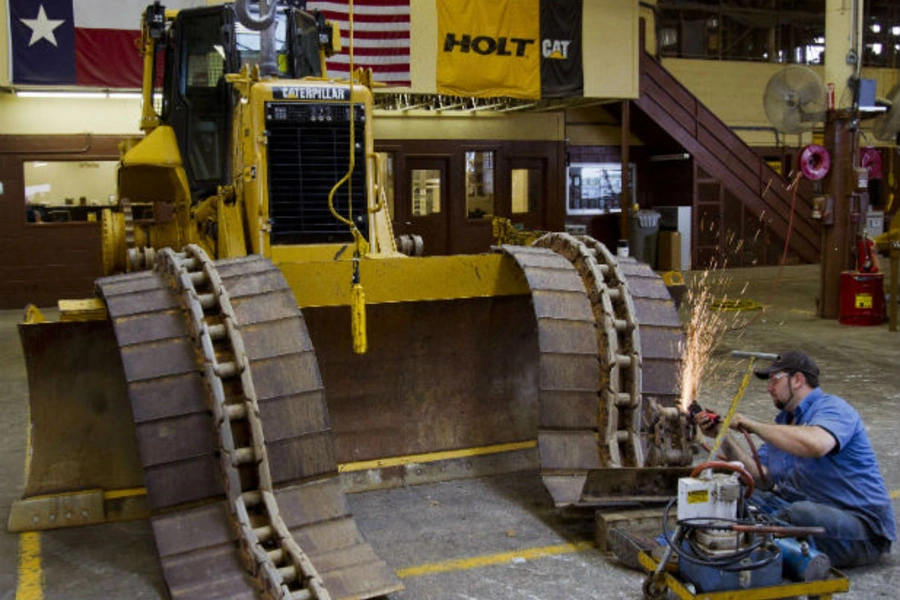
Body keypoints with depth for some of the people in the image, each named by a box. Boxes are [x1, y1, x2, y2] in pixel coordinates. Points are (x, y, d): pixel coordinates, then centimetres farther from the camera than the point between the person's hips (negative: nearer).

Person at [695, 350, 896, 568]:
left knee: (800, 513, -37)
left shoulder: (832, 408, -10)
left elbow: (815, 445, -34)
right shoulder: (784, 421, 17)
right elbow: (761, 475, 7)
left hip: (860, 524, -8)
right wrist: (721, 435, 2)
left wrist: (753, 425, -22)